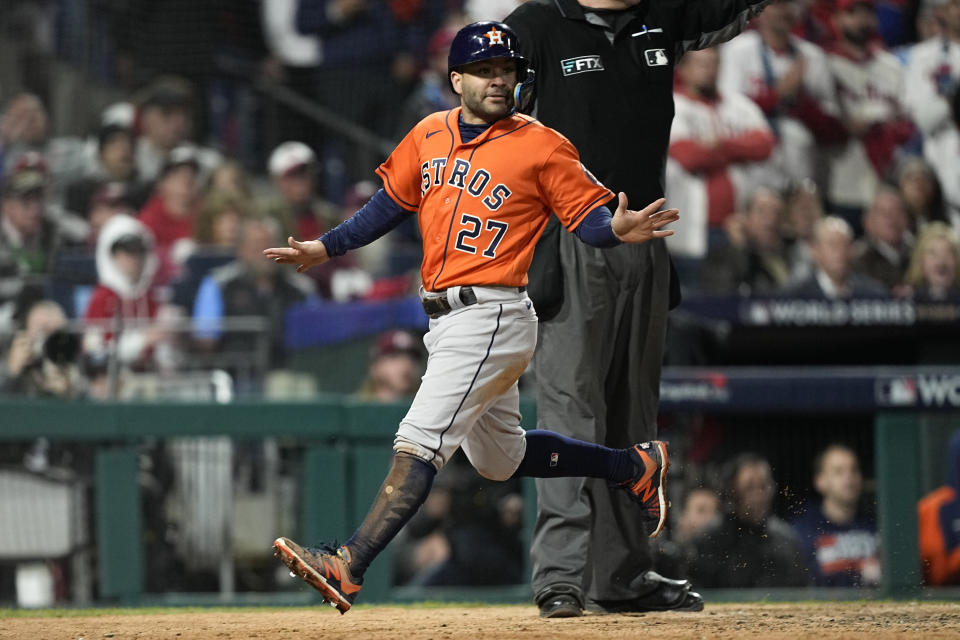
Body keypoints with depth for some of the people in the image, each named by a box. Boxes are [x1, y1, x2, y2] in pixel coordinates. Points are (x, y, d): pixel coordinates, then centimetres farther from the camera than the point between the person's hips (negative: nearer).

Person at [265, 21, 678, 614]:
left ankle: (347, 569, -27)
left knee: (419, 441, -18)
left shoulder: (542, 147, -6)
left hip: (494, 316, -8)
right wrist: (325, 248, 16)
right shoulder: (429, 137, 11)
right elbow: (392, 203, 22)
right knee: (500, 457, 22)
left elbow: (588, 214, -7)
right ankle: (636, 465, 40)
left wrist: (617, 229, -29)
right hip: (447, 320, 8)